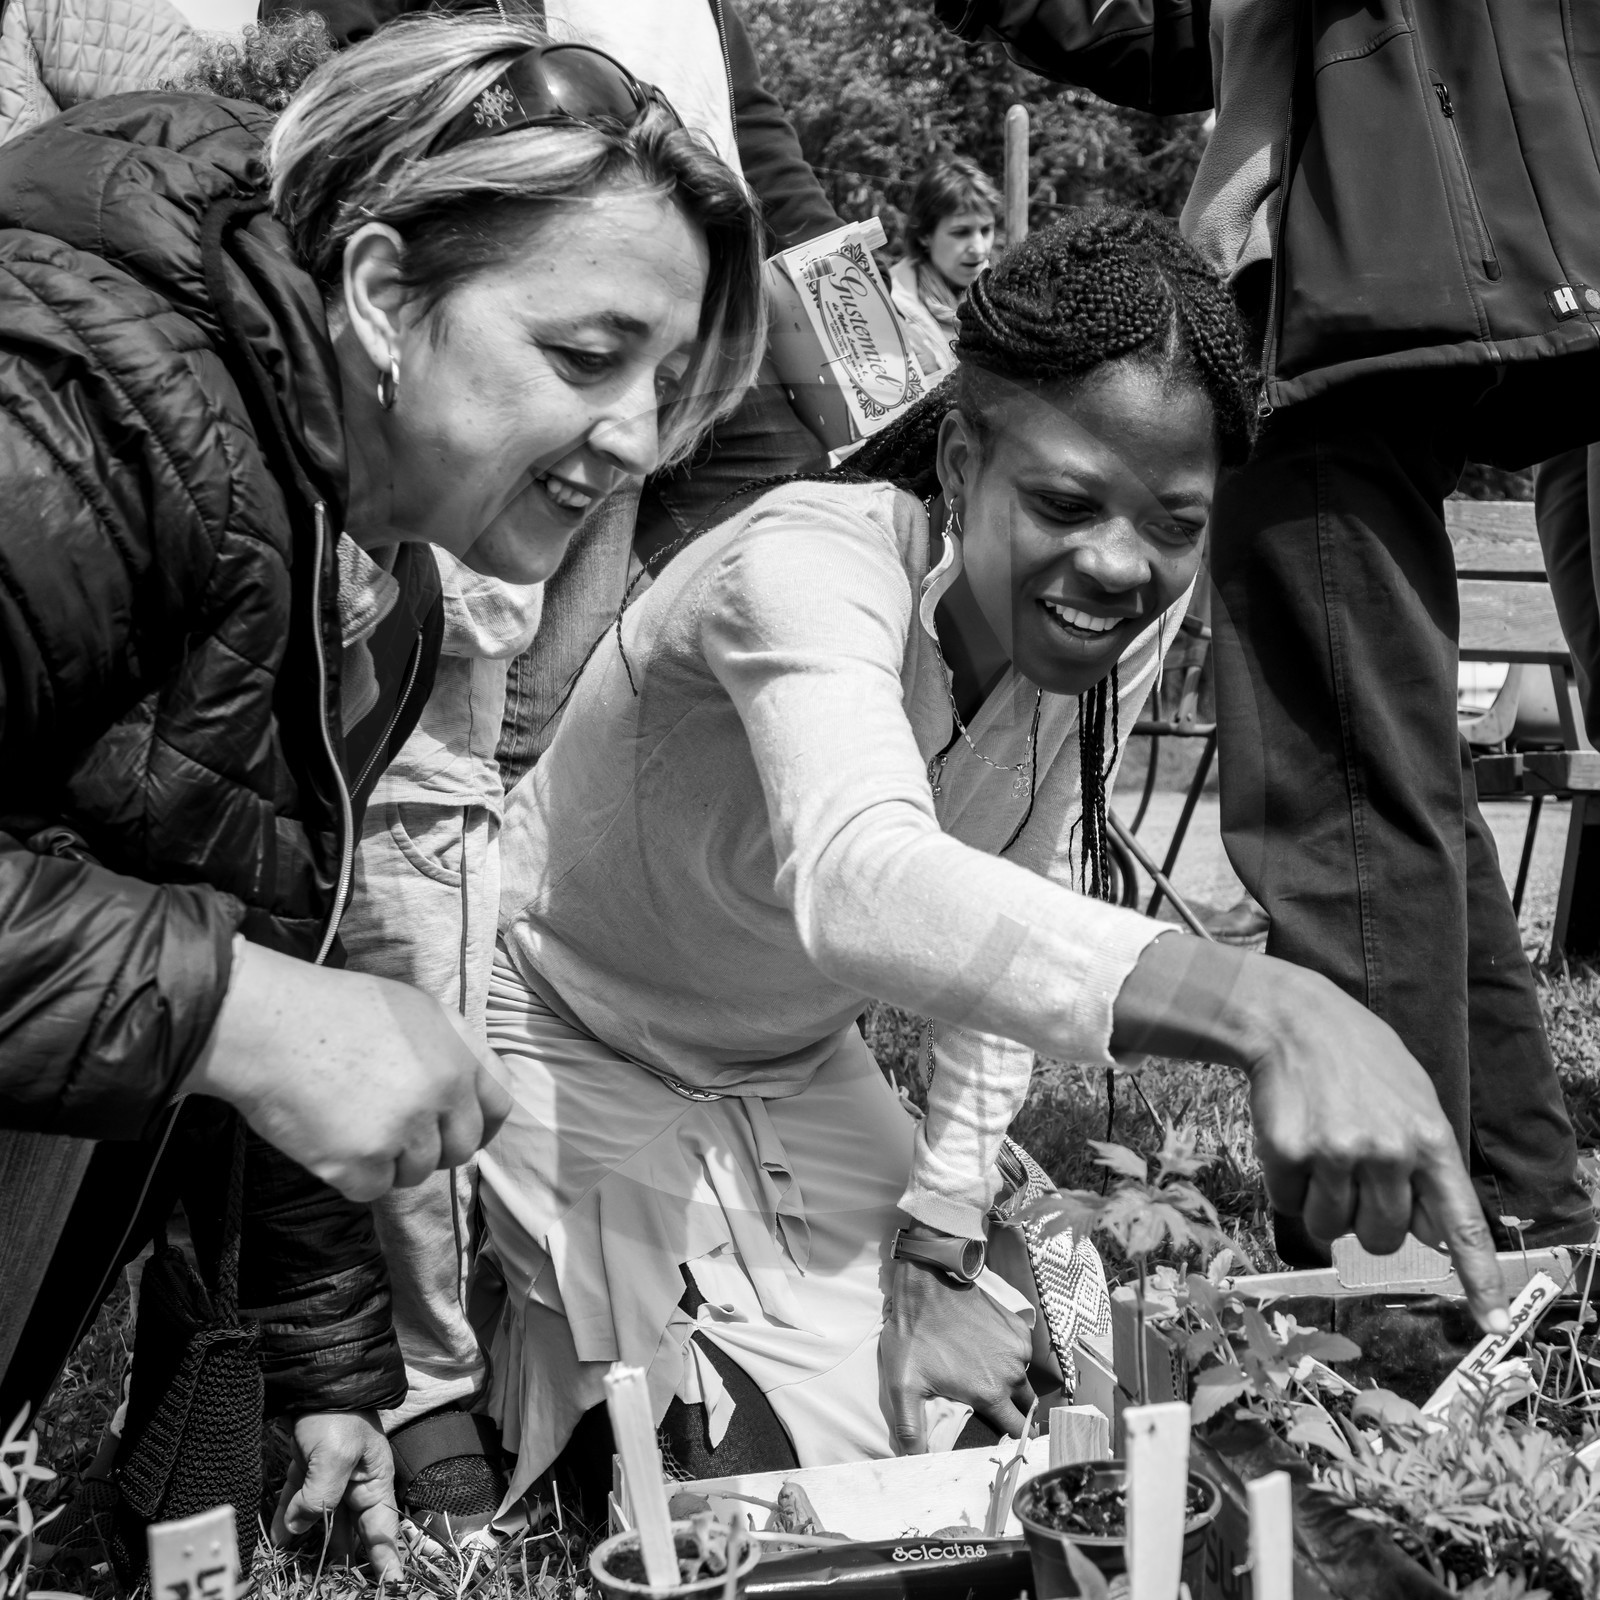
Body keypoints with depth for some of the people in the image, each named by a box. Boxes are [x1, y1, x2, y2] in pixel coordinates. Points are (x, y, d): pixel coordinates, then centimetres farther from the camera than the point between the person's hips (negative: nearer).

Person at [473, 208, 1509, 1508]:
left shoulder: (1132, 617, -14)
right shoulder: (812, 561, -34)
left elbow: (1011, 920, -3)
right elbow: (862, 880, -55)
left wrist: (941, 1248, -8)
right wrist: (1264, 1010, -68)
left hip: (796, 1064, 6)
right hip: (575, 1046, -6)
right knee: (775, 1486, -18)